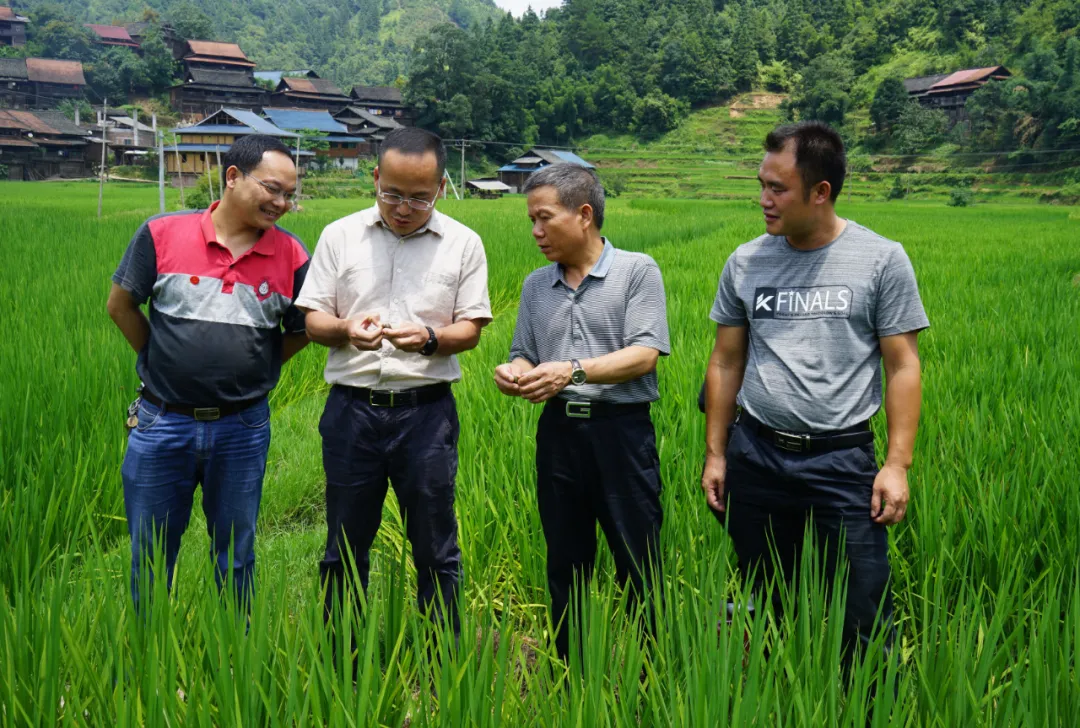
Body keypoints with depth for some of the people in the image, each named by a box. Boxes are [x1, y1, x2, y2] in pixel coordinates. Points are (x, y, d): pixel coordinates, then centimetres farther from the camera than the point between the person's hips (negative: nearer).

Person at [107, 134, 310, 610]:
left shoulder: (291, 255, -4)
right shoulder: (162, 234, -6)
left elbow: (301, 331, 8)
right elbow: (121, 305, 5)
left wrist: (251, 372, 5)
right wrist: (165, 362, 6)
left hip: (243, 429, 1)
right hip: (162, 423, 0)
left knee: (236, 559, 15)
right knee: (150, 557, 14)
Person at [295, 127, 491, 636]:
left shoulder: (463, 243, 4)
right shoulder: (339, 236, 6)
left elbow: (470, 328, 3)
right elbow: (313, 320, 6)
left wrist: (429, 338, -18)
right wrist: (345, 330, -17)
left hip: (427, 409, -1)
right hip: (352, 407, 1)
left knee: (435, 551, 6)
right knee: (344, 550, 10)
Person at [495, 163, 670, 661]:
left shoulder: (637, 270, -2)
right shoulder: (536, 285, 14)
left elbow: (644, 355, -11)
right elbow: (525, 356, 16)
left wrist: (574, 370, -22)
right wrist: (513, 373, -9)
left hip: (621, 429, -5)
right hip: (558, 430, 5)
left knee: (638, 565, 0)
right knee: (565, 565, 13)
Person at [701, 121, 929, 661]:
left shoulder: (881, 260, -3)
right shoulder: (746, 263, 4)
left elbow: (902, 367, -2)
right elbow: (726, 364, 10)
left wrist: (898, 463, -8)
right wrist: (715, 454, 8)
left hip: (842, 457, -3)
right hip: (756, 454, 3)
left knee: (863, 616, -1)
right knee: (762, 605, 15)